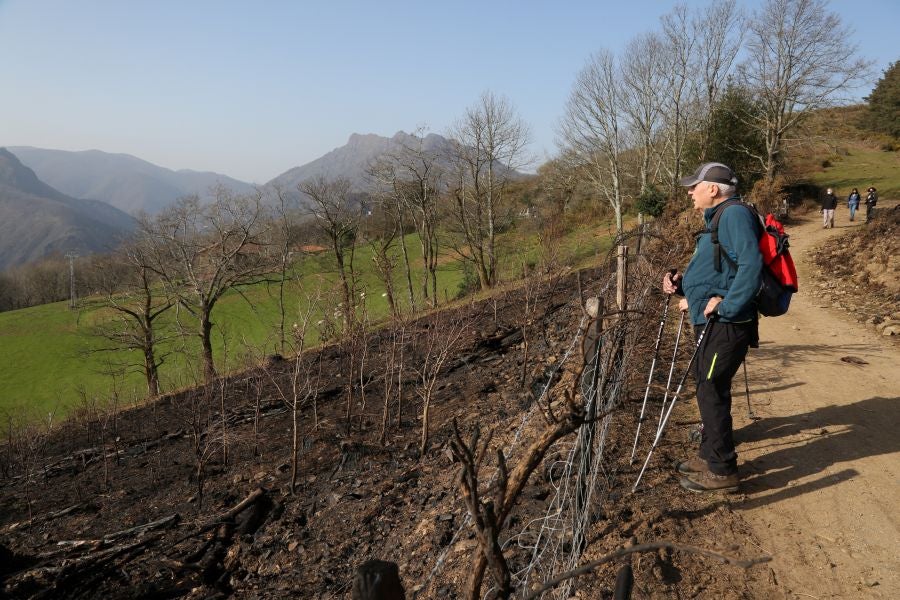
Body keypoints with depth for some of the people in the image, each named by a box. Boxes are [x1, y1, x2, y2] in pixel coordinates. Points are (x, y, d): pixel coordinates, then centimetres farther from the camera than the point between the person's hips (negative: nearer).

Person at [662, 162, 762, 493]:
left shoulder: (734, 214, -15)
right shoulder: (717, 218, 17)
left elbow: (751, 265, -28)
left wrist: (726, 305, -26)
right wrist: (682, 286, 7)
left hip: (726, 326, -11)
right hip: (711, 323, 11)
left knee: (712, 392, -5)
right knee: (708, 389, 18)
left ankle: (722, 471, 6)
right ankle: (710, 455, 31)